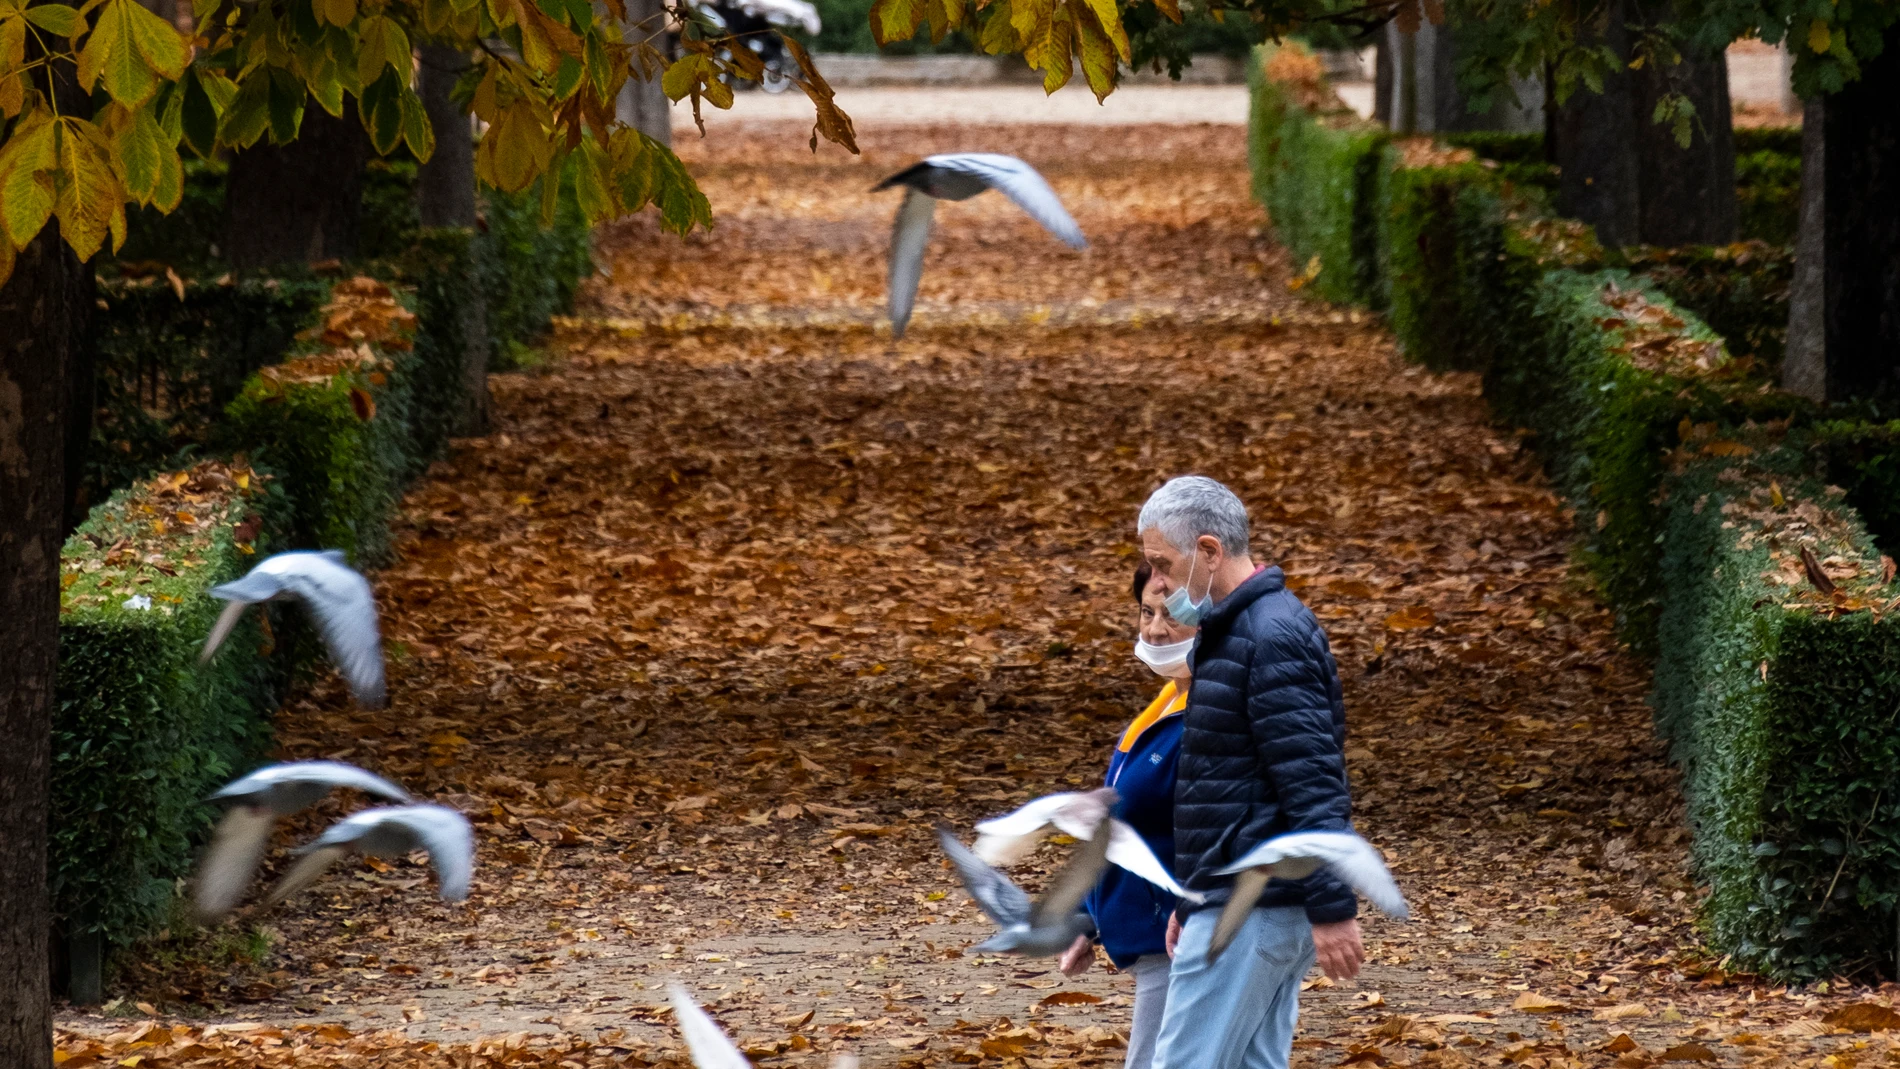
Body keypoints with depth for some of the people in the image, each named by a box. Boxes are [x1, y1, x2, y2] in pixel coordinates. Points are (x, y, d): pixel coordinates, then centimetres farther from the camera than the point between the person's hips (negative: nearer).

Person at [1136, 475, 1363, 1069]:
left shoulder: (1271, 638, -16)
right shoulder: (1230, 633, 17)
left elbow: (1313, 786, -21)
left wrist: (1332, 908, -23)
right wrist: (1192, 901, 25)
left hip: (1250, 911, -10)